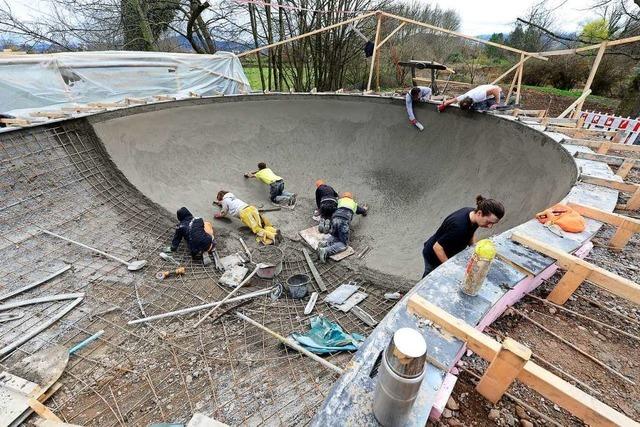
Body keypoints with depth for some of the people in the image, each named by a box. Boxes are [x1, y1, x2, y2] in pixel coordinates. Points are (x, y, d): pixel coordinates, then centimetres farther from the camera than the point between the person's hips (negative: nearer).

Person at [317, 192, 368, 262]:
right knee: (344, 244, 2)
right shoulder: (354, 204, 32)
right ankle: (325, 251, -23)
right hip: (344, 220, -3)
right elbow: (364, 212, 49)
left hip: (335, 218, 3)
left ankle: (325, 244, -5)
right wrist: (364, 208, 73)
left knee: (335, 236, 27)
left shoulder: (340, 201, 31)